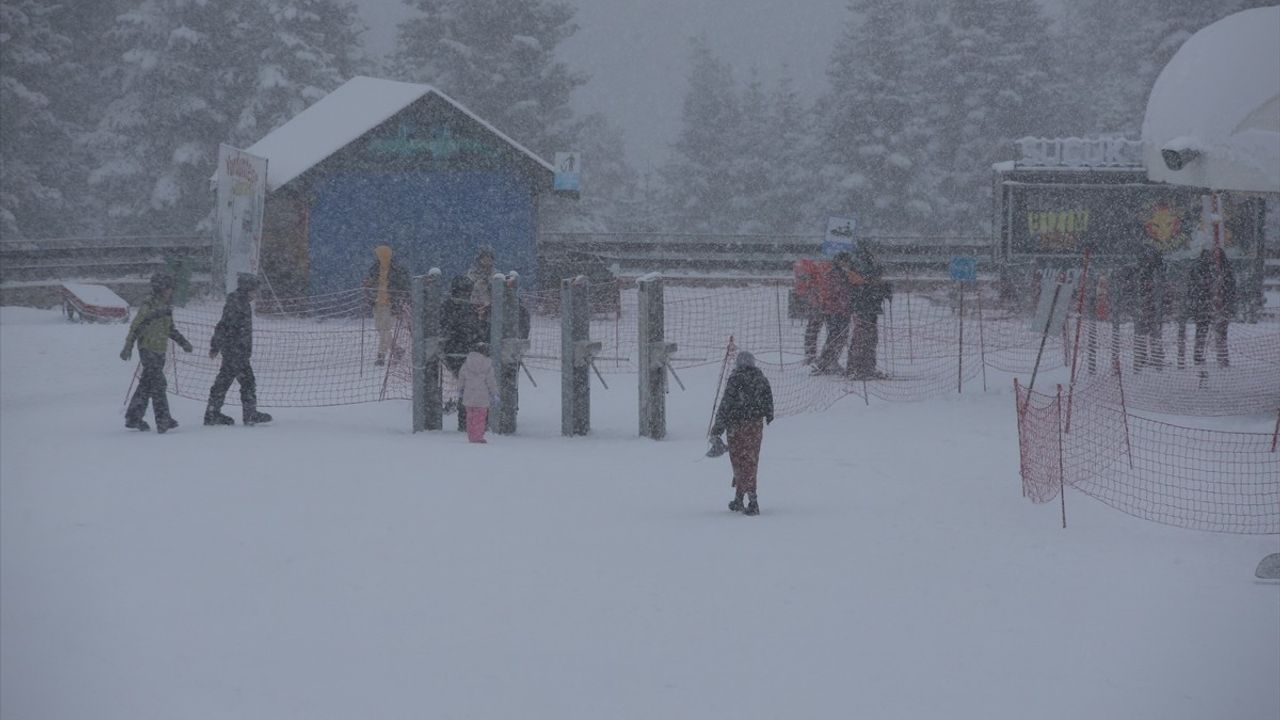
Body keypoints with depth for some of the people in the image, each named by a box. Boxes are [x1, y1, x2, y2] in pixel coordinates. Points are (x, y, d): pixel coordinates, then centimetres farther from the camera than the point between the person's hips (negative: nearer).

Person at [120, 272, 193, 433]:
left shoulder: (166, 306, 14)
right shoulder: (149, 306, -13)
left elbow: (170, 329, 26)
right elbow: (136, 326, -14)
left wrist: (182, 342, 21)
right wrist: (128, 347, -17)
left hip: (160, 350, 9)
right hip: (148, 349, -9)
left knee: (147, 384, 12)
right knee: (158, 384, -12)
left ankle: (133, 418, 19)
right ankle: (163, 420, -13)